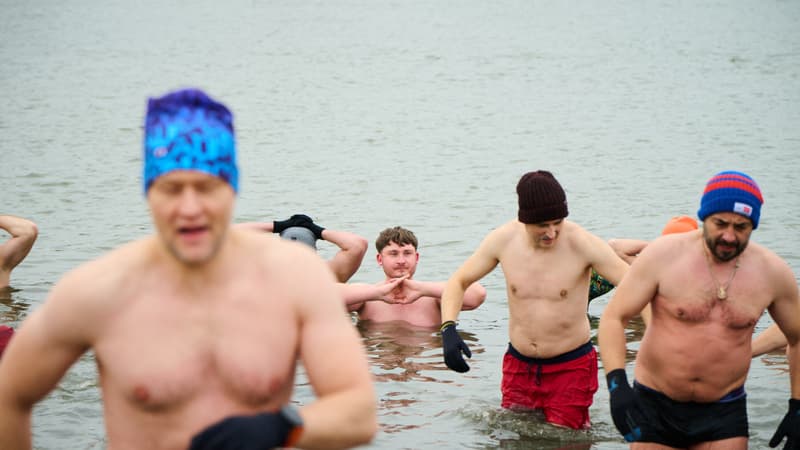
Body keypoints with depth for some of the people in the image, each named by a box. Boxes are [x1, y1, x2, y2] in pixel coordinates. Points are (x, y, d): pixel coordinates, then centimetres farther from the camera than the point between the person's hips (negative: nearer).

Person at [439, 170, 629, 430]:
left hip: (571, 367, -3)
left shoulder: (582, 243, -19)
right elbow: (458, 282, 4)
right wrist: (448, 330, -14)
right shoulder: (503, 240, -9)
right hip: (518, 364, 3)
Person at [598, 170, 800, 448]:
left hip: (724, 413, 1)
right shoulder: (663, 255, -10)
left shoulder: (772, 272, -3)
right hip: (654, 405, -1)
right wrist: (617, 384, -22)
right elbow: (613, 318, -9)